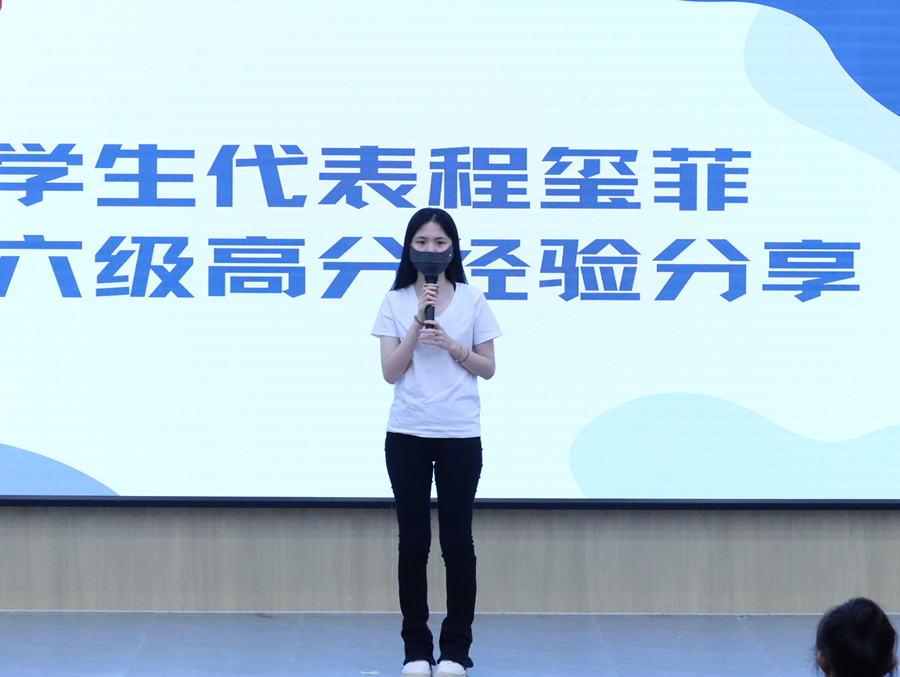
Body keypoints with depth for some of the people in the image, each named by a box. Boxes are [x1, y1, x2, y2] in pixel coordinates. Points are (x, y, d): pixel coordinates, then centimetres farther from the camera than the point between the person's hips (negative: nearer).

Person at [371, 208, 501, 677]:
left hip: (460, 437, 0)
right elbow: (390, 371, -4)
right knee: (413, 541, 2)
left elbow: (488, 369, 4)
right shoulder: (395, 303, 4)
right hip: (407, 436, 0)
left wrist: (452, 346, -12)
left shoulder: (473, 301, 3)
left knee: (457, 541, 2)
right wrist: (418, 323, -14)